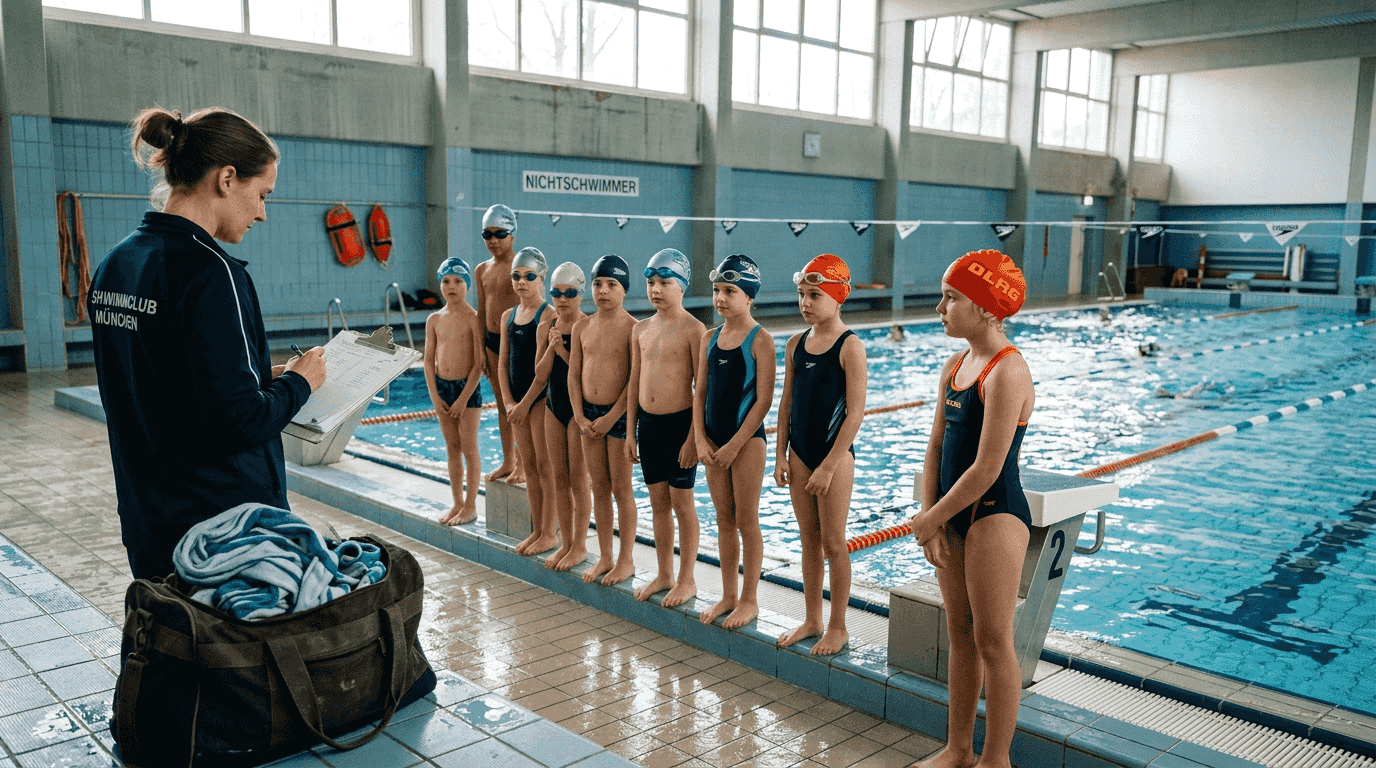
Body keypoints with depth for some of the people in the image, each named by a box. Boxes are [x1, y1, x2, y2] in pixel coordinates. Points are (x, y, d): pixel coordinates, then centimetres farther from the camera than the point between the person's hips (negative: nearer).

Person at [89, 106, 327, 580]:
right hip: (226, 529, -8)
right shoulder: (209, 271, -19)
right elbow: (241, 421, -23)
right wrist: (298, 381, -5)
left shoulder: (116, 265, 7)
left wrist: (263, 376, 11)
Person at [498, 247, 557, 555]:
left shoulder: (548, 315, -11)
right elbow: (503, 363, 10)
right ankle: (536, 530, 22)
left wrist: (525, 403, -16)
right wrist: (508, 402, 0)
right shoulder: (508, 316, 11)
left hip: (542, 398, -7)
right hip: (518, 400, 7)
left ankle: (549, 533, 9)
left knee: (545, 466, 0)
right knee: (529, 466, 12)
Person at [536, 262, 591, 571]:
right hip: (554, 405, 6)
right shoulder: (547, 326, 4)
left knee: (578, 479, 1)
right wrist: (551, 348, -12)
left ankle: (580, 546, 14)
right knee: (559, 477, 11)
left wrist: (564, 351, -20)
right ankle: (566, 542, 22)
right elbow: (540, 374, 2)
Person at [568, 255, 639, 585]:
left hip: (619, 413, -5)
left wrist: (611, 418, -15)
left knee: (621, 489, 2)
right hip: (588, 414, 5)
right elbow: (574, 375, 8)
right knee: (598, 489, 12)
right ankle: (604, 558, 23)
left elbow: (636, 380, -13)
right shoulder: (582, 327, 7)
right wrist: (580, 416, -3)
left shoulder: (633, 329, -9)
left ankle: (626, 560, 15)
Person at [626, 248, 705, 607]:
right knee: (658, 502, 14)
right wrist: (630, 432, 11)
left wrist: (694, 438, -15)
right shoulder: (641, 329, 8)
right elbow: (635, 382, 13)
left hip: (680, 422, -6)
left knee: (682, 503, 3)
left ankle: (687, 579, 17)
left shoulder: (693, 329, -11)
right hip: (647, 423, 6)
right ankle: (664, 575, 26)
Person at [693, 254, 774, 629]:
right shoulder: (710, 338, 7)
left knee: (746, 521, 3)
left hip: (747, 438, -6)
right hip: (714, 439, 6)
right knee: (724, 520, 13)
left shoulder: (760, 339, -11)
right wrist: (701, 440, -1)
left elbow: (763, 400, -14)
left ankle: (749, 599, 16)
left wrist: (735, 445, -15)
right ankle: (728, 595, 25)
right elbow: (700, 393, 9)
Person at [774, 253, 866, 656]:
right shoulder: (796, 345, 6)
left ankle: (837, 627, 17)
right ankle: (811, 620, 26)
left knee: (833, 542, 3)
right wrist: (781, 454, 5)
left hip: (835, 455, -6)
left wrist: (828, 466, -16)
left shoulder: (850, 347, -13)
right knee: (809, 539, 14)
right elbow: (787, 403, 11)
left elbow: (855, 412, -15)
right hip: (800, 453, 6)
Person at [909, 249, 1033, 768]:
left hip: (994, 515, -8)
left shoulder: (1007, 373, -18)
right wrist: (931, 520, -2)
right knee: (960, 634, 17)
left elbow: (987, 469, -21)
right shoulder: (954, 367, 8)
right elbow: (936, 449, 8)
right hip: (953, 515, 8)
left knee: (993, 642, 3)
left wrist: (930, 519, -11)